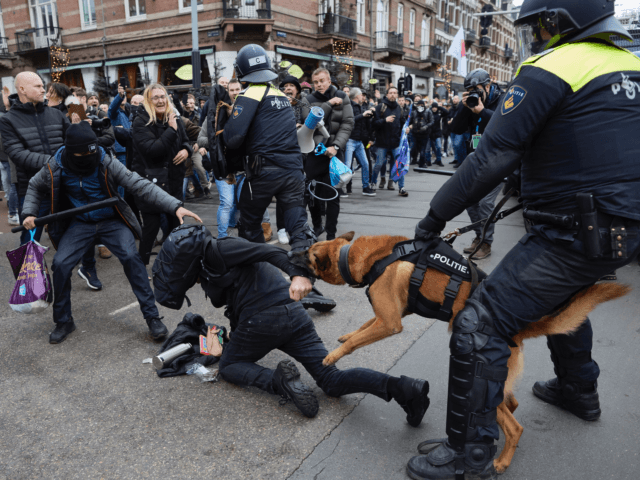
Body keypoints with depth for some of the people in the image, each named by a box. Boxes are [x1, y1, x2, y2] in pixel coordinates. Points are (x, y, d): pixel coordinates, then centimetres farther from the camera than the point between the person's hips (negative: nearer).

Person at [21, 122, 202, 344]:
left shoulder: (107, 163, -18)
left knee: (131, 257, -24)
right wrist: (30, 213, -4)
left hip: (112, 221, -2)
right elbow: (35, 187, 13)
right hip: (79, 224, 3)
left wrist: (175, 206, -36)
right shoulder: (55, 168, -10)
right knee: (60, 264, -12)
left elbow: (141, 185, -25)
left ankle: (152, 316, -13)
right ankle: (63, 321, 12)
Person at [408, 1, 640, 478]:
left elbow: (492, 158, -18)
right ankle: (579, 390, 53)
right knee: (564, 295, 34)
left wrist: (437, 215, -10)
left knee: (479, 327, -8)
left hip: (577, 235, -9)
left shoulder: (548, 72, -13)